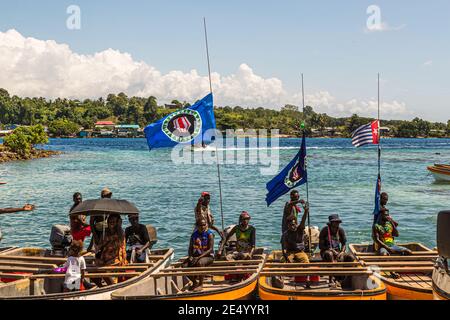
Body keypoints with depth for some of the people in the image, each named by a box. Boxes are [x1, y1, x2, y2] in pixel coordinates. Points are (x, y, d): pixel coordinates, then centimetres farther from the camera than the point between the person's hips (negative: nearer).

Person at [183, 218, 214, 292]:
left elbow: (210, 249, -16)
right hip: (196, 255, 5)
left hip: (208, 256, -5)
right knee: (185, 266, -19)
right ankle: (195, 282, 7)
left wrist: (199, 257, -25)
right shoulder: (194, 234, 5)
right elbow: (190, 247, 9)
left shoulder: (209, 234, -10)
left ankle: (201, 285, -20)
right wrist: (190, 256, -12)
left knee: (200, 263, -38)